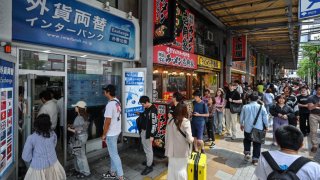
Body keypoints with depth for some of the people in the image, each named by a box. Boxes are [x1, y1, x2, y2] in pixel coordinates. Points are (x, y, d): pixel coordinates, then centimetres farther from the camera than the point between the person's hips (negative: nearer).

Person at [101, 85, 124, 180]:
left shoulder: (110, 105, -25)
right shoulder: (117, 101, 3)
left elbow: (107, 122, -24)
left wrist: (104, 134, -11)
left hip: (111, 133, -9)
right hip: (116, 131, 9)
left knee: (114, 154, 3)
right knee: (113, 153, 21)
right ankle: (113, 172, 36)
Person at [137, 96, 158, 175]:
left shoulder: (153, 110, -21)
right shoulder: (147, 108, 7)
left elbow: (154, 123, -23)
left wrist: (152, 135, -22)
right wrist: (140, 114, 6)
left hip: (148, 133, -9)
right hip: (143, 131, 9)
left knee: (148, 149, 3)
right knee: (146, 148, 22)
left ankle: (149, 166, 17)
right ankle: (149, 161, 41)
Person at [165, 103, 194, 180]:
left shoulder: (170, 121, -1)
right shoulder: (185, 121, -14)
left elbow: (167, 136, 6)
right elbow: (189, 138, -17)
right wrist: (193, 139, 5)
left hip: (171, 151, 4)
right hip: (182, 151, -4)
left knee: (171, 170, 17)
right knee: (181, 170, 12)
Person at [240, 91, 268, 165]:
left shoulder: (245, 107, -10)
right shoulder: (262, 107, -12)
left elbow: (241, 117, 0)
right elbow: (265, 118, -4)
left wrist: (241, 124, 17)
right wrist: (266, 126, 13)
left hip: (248, 128, 1)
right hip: (258, 129, 0)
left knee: (247, 140, 26)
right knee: (257, 144, 13)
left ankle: (247, 153, 16)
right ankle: (255, 159, 20)